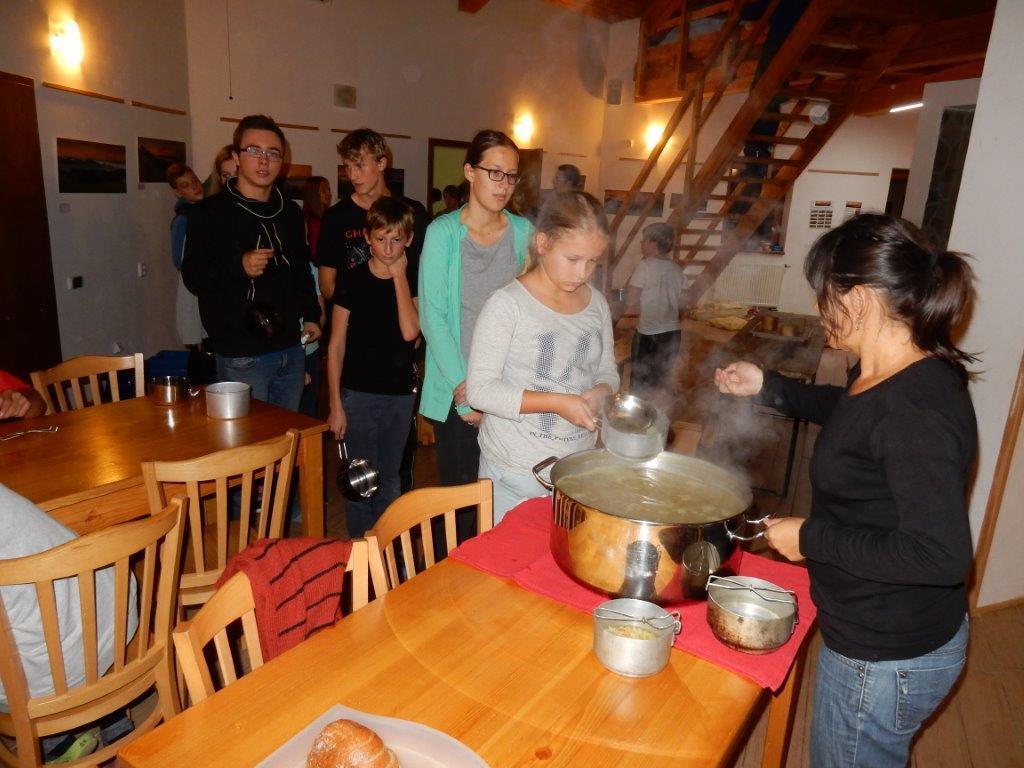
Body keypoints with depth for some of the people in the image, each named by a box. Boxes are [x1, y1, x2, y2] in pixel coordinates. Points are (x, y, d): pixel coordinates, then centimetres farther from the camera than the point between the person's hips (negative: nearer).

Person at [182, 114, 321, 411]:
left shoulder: (289, 212, 14)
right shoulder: (211, 211, -5)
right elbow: (193, 278, -9)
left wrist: (311, 315, 15)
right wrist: (239, 266, -25)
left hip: (291, 348, 6)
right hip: (242, 355, -6)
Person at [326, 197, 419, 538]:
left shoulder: (413, 281, 0)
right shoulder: (353, 280, -5)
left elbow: (410, 331, -17)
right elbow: (336, 345, -3)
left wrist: (399, 275, -12)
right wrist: (336, 404, -6)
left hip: (400, 395, 2)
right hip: (358, 395, -2)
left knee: (389, 481, 15)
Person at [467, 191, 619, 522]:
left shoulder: (597, 303, 5)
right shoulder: (507, 303, -13)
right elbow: (480, 389, -16)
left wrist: (600, 392, -9)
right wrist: (557, 402, -22)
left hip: (580, 467, 5)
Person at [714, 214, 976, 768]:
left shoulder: (916, 408, -31)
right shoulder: (886, 374, -2)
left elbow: (940, 553, -33)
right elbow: (851, 412, 21)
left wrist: (811, 538, -24)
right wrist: (768, 388, 13)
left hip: (886, 660, -9)